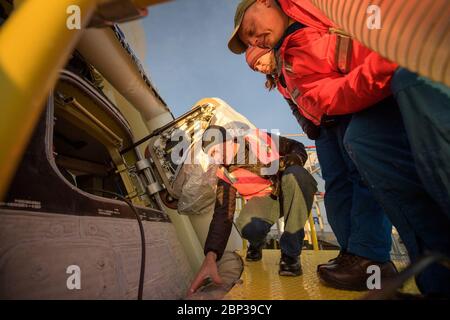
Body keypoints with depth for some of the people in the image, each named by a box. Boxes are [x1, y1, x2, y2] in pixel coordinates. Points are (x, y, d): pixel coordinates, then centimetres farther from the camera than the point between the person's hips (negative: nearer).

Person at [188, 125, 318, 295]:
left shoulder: (261, 139, -12)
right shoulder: (226, 175, -10)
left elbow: (299, 149, -2)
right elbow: (222, 216, -19)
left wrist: (281, 164, -26)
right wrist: (210, 257, -33)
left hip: (293, 195, 0)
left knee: (295, 174, -37)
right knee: (248, 225, -35)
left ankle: (290, 252, -24)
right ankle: (257, 242, 8)